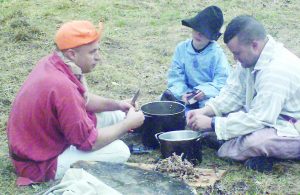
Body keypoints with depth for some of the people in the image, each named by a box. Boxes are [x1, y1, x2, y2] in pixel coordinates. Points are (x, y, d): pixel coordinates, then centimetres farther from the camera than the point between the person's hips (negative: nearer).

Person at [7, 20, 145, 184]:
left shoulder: (53, 63, -5)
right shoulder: (62, 86, -33)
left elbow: (83, 99, 12)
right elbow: (88, 142, -26)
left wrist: (116, 105, -2)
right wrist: (128, 124, -14)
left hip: (43, 140, 9)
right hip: (42, 163, -9)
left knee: (116, 116, 8)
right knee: (119, 151, -16)